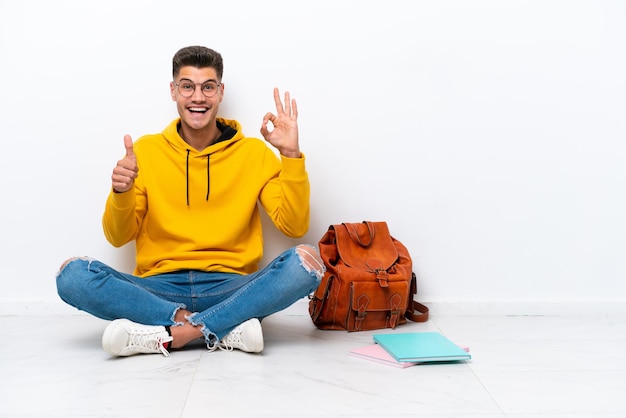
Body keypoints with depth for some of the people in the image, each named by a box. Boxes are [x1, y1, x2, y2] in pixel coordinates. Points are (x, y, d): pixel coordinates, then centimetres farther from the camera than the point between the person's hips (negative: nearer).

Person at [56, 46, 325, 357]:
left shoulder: (253, 152, 8)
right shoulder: (146, 150, 9)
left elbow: (294, 226, -1)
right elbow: (118, 238, 8)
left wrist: (291, 155, -10)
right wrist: (121, 193, -13)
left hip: (230, 289, 0)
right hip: (160, 288, 1)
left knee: (305, 261, -28)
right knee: (73, 275, -25)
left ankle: (165, 335, -27)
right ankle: (227, 329, -26)